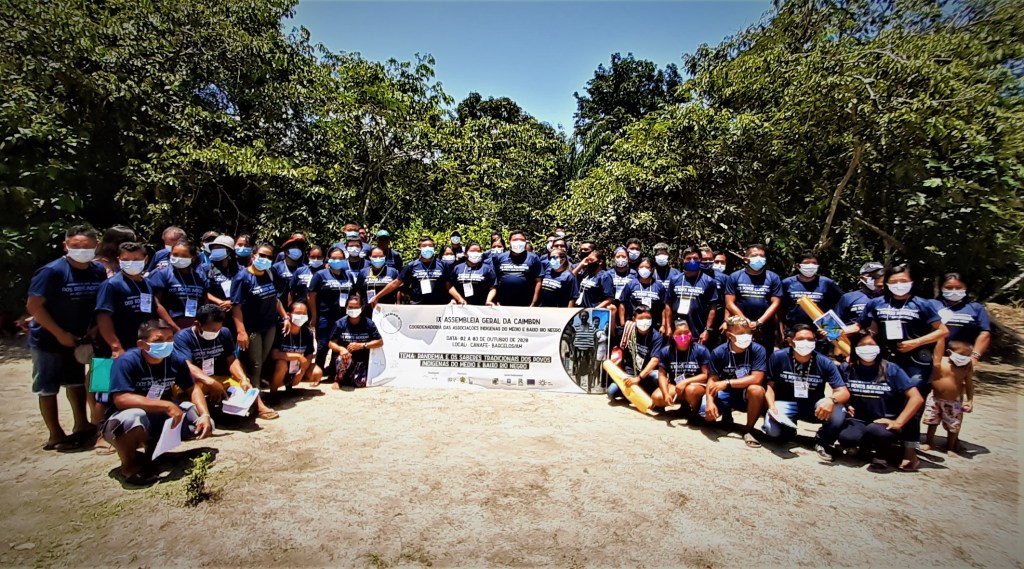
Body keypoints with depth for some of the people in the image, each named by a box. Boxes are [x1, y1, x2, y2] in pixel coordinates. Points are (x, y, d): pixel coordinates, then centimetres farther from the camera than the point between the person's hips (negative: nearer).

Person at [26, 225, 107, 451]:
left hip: (77, 337, 6)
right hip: (48, 339, -5)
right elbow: (33, 306, -20)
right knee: (48, 388, 6)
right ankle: (55, 436, 17)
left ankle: (81, 425, 34)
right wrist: (60, 334, -20)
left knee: (77, 382, 19)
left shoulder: (99, 271, -6)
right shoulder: (52, 271, -21)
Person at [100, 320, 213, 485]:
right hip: (120, 423, -5)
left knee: (203, 425, -10)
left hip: (158, 419, 5)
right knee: (134, 416, -39)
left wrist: (205, 414, -18)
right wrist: (167, 405, -37)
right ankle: (130, 464, -8)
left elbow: (192, 389, -1)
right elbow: (121, 399, -33)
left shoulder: (176, 360, -9)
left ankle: (154, 446, 12)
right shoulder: (127, 361, -24)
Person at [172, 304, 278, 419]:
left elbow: (231, 360, -2)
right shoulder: (183, 337, -14)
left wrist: (243, 379, -21)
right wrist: (211, 383, -42)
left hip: (219, 379, 5)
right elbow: (187, 366, -28)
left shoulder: (224, 333, 1)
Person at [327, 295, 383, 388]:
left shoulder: (368, 323, -7)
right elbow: (331, 343, -4)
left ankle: (347, 378, 18)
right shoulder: (340, 323, -7)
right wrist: (341, 349, -26)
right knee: (344, 359, -37)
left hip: (362, 360, 1)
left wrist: (361, 345, -17)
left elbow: (380, 342, -6)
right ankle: (339, 379, -3)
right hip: (347, 356, -1)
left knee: (361, 383, -20)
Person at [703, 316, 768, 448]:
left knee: (757, 389, -36)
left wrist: (727, 383, -29)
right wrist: (710, 401, -29)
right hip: (727, 394, 2)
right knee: (707, 413, -22)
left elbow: (756, 379, -24)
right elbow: (712, 380, -11)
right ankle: (727, 413, 17)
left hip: (748, 395, -2)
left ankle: (748, 430, -15)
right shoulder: (719, 352, -12)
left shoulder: (758, 350, -16)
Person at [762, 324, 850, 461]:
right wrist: (771, 406, -22)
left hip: (813, 407, 1)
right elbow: (769, 385, -5)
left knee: (838, 411, -31)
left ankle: (823, 443, 2)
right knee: (772, 430, -29)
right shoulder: (778, 357, -14)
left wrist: (831, 399, -39)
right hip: (786, 404, -1)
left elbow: (844, 392, -15)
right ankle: (789, 427, 14)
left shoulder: (825, 363, -13)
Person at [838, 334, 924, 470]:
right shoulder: (847, 369, 2)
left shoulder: (891, 369, -3)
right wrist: (844, 405, -7)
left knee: (876, 431, -39)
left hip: (884, 423, -2)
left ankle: (881, 452, 0)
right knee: (846, 438, -33)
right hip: (857, 421, 2)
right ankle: (867, 447, 6)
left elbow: (917, 398, -8)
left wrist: (898, 422, -15)